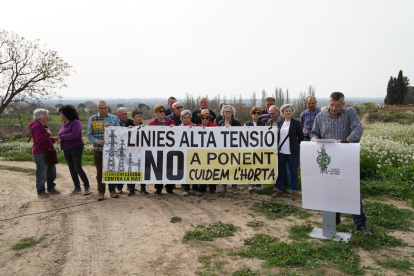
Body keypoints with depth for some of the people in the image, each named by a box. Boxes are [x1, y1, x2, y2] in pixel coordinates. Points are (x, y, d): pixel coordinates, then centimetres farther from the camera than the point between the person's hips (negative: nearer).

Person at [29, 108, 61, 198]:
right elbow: (39, 140, -26)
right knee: (41, 173, -1)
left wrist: (53, 140, 9)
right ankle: (41, 192, 10)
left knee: (52, 171, 16)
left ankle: (51, 188, 29)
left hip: (47, 153, 10)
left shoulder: (42, 126, 17)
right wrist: (48, 132, -17)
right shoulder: (36, 126, -15)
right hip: (40, 154, -10)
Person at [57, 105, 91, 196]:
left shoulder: (75, 122, -12)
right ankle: (77, 188, 17)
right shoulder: (64, 123, 13)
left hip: (76, 148, -8)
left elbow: (74, 134, -24)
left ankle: (87, 187, 2)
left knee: (78, 168, -10)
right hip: (66, 150, 8)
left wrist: (61, 138, -17)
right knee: (72, 169, 9)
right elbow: (63, 135, 20)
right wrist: (59, 139, -1)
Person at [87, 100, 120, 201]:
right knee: (100, 171, 6)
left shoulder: (114, 118, 6)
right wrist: (97, 141, -13)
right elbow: (89, 134, 4)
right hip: (98, 150, 0)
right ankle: (101, 192, 17)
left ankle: (112, 190, 21)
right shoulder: (92, 119, 5)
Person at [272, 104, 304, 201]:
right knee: (280, 171, 11)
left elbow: (301, 137, 1)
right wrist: (277, 147, 8)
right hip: (281, 152, 4)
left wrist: (295, 145, 7)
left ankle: (294, 191, 18)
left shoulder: (296, 123, -3)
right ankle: (280, 190, 24)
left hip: (292, 152, -4)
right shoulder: (279, 123, 9)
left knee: (293, 172, 5)